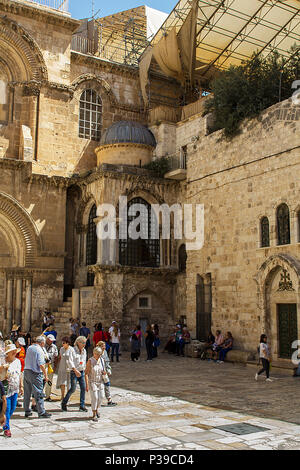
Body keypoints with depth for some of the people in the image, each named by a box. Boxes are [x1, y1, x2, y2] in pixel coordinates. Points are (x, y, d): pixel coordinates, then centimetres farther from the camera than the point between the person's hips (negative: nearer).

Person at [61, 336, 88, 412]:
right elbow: (70, 361, -19)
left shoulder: (84, 351, 8)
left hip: (81, 372, 6)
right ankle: (64, 403, 15)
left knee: (83, 388, 0)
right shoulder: (73, 350, -12)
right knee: (73, 389, -5)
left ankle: (82, 406, 7)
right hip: (74, 372, -6)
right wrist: (75, 370, -26)